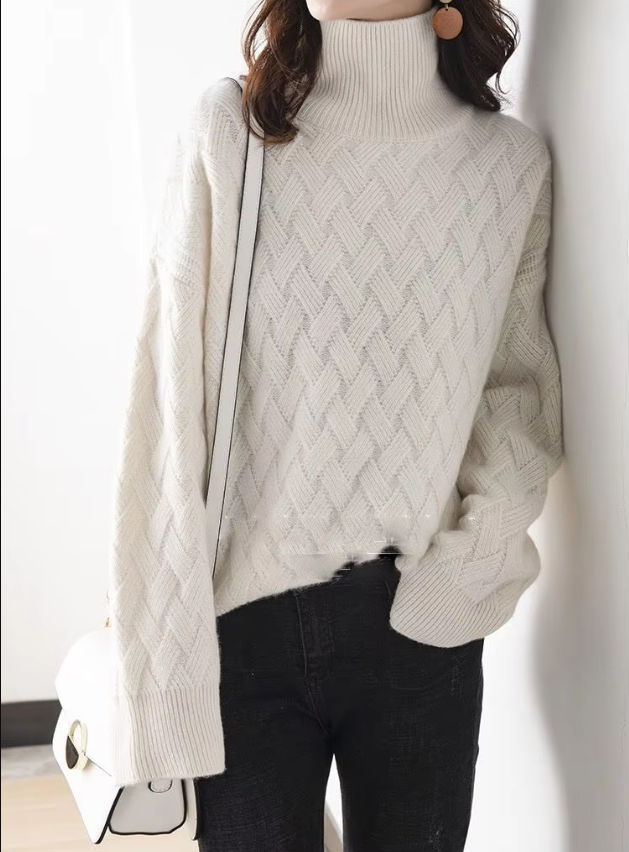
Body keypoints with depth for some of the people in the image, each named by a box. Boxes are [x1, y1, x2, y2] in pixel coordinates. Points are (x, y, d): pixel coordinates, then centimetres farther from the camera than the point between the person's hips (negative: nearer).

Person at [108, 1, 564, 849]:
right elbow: (167, 406, -7)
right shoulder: (230, 129, -6)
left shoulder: (513, 162, -1)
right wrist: (161, 658, -9)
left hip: (418, 621, 2)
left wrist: (492, 524, -9)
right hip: (243, 620, -1)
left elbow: (522, 378, 9)